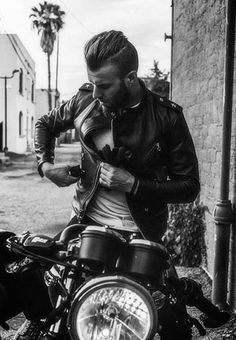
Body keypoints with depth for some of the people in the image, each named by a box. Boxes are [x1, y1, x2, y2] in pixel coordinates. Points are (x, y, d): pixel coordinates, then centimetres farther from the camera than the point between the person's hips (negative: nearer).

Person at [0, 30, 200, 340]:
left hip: (138, 233, -3)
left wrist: (133, 184, -21)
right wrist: (45, 164, -2)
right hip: (86, 219, 4)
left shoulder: (167, 117, -14)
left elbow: (189, 187, -10)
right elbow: (45, 124, 16)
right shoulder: (86, 100, -4)